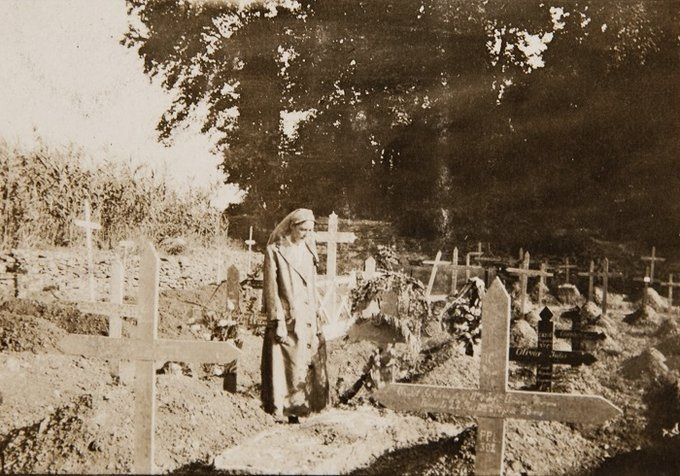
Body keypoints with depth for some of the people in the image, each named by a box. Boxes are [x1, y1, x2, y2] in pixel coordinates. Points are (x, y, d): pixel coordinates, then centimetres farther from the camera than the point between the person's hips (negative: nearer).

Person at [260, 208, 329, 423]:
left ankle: (296, 409, 14)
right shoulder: (274, 251, -7)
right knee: (282, 364, -4)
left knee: (304, 366, 6)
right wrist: (278, 321, -14)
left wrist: (316, 320, 13)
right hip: (285, 319, -6)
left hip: (307, 320, 6)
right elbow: (271, 289, -9)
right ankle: (279, 411, 4)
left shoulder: (308, 250, 11)